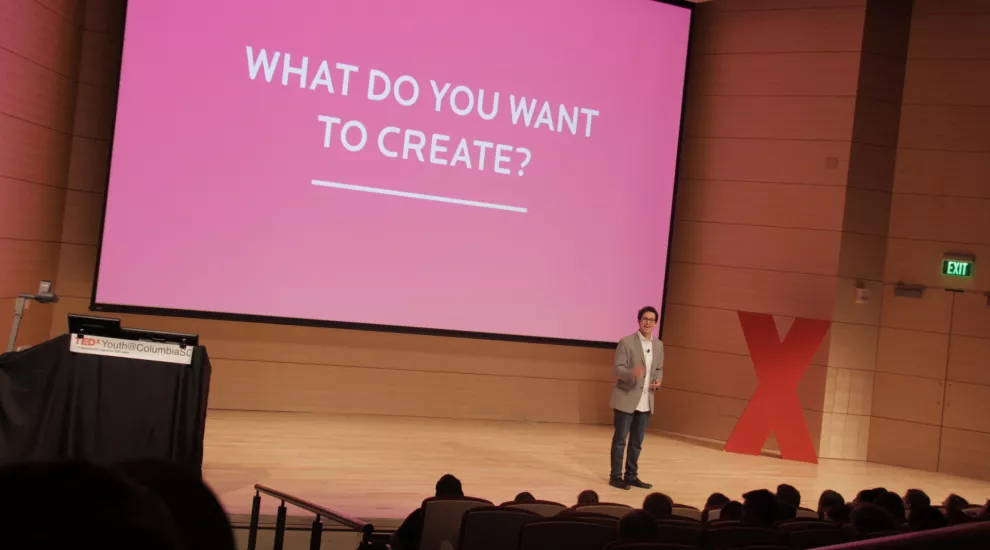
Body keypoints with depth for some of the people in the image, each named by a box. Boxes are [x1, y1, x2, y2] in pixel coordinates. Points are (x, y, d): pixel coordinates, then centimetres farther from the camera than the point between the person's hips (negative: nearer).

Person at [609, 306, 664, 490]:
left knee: (637, 442, 11)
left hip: (646, 401, 5)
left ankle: (631, 476, 20)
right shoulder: (626, 342, -9)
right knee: (620, 440, 1)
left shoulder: (658, 345, 9)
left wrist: (658, 380, -3)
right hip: (626, 399, -5)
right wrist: (632, 373, -32)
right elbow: (618, 368, -13)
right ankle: (615, 476, 9)